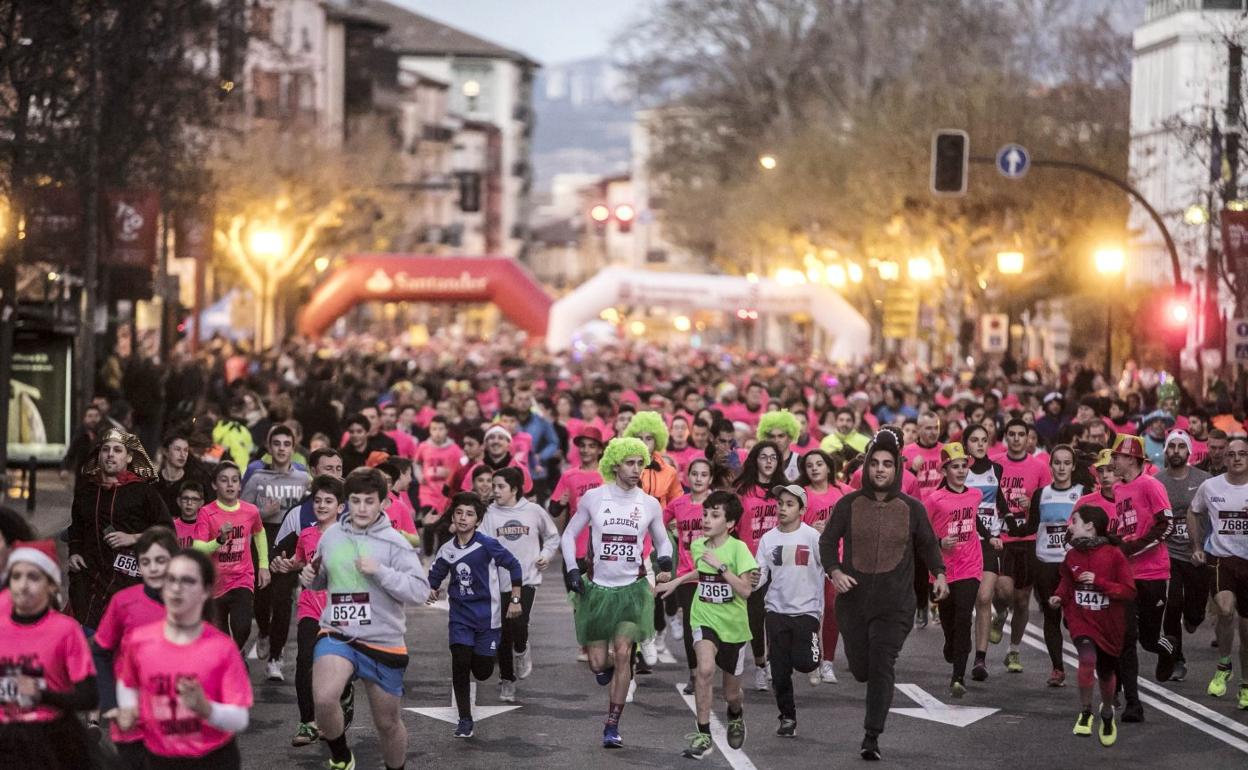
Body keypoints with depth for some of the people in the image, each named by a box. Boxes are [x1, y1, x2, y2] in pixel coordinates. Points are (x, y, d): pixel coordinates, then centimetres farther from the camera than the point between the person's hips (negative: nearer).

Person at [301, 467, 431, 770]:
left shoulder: (393, 542, -7)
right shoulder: (331, 535, 5)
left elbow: (420, 591, -15)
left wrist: (379, 571, -23)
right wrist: (310, 577, 0)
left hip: (383, 642, -2)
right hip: (336, 634, 2)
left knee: (387, 723, 12)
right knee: (324, 699, -26)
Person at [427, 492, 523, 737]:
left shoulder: (487, 545, -11)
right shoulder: (447, 550, -1)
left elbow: (514, 566, -3)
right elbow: (435, 574, 17)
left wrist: (515, 600, -3)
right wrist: (431, 589, -2)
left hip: (487, 614, -2)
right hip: (460, 613, 2)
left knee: (482, 672, -1)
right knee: (459, 663, -12)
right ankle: (465, 720, -2)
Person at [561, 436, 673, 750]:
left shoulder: (649, 504, 3)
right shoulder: (593, 498, -1)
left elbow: (662, 540, 16)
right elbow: (569, 535, 7)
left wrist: (665, 562, -5)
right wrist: (572, 570, -5)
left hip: (632, 588, 0)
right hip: (596, 589, 0)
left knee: (623, 653, -14)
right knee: (598, 664, -2)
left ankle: (612, 727, -5)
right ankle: (612, 672, 38)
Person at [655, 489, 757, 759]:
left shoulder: (737, 548, -15)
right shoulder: (697, 545, -1)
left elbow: (745, 590, -23)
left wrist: (720, 566, -26)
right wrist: (677, 582, 17)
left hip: (733, 625, -1)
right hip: (705, 620, 2)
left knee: (731, 693, 12)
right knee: (705, 668, -29)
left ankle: (736, 715, 51)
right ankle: (703, 736, -20)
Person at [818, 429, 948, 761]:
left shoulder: (912, 508, 2)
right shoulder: (848, 505, 1)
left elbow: (928, 543, 16)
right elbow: (828, 541, 6)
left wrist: (939, 573, -1)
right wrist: (834, 571, -12)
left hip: (895, 602, -1)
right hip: (853, 597, 1)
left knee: (881, 667, -12)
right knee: (861, 669, 6)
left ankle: (872, 738, -9)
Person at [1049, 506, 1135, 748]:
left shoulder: (1114, 555, -14)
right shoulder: (1072, 555, -2)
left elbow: (1129, 591, -15)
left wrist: (1098, 582, -24)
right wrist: (1058, 597, -5)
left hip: (1109, 625, -1)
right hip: (1080, 619, 1)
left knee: (1106, 673, 16)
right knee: (1088, 658, -28)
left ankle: (1107, 714, 46)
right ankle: (1085, 713, -10)